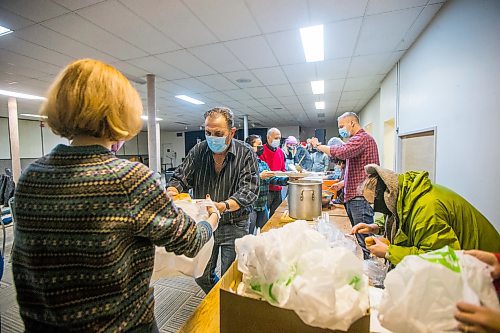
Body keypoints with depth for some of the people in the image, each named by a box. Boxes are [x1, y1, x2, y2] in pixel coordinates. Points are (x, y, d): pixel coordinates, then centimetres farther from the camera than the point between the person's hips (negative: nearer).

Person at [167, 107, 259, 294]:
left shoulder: (246, 154, -12)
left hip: (234, 227, -3)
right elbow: (180, 178, 1)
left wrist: (224, 206, -38)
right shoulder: (198, 151, -2)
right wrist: (171, 191, -22)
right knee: (201, 276, 19)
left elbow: (249, 190, -21)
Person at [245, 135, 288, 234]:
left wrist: (288, 179, -4)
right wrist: (259, 176, -27)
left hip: (263, 206, 8)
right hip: (250, 206, -7)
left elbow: (273, 179, 6)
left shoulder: (263, 164, 12)